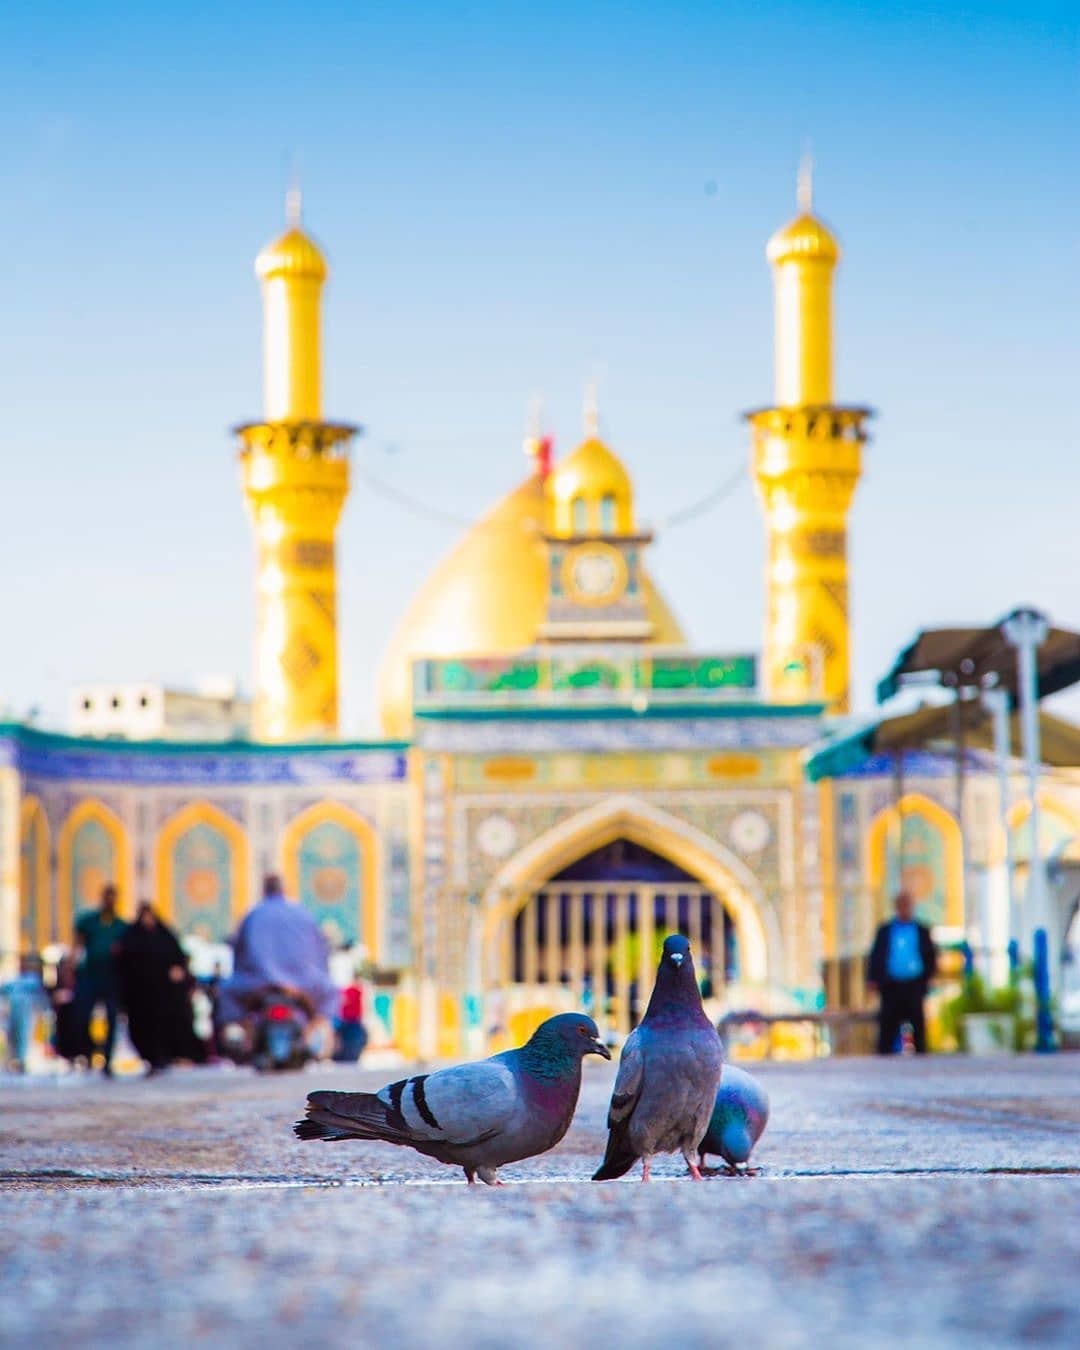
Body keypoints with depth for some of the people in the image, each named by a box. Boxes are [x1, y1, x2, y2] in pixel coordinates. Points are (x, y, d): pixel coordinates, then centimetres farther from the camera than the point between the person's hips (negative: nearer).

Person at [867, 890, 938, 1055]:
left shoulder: (922, 931, 9)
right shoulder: (885, 930, 10)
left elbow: (931, 955, 10)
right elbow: (876, 955, 7)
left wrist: (927, 978, -3)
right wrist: (873, 979, -4)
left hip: (915, 985, 0)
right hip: (891, 986, 0)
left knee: (917, 1025, -1)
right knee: (888, 1026, -2)